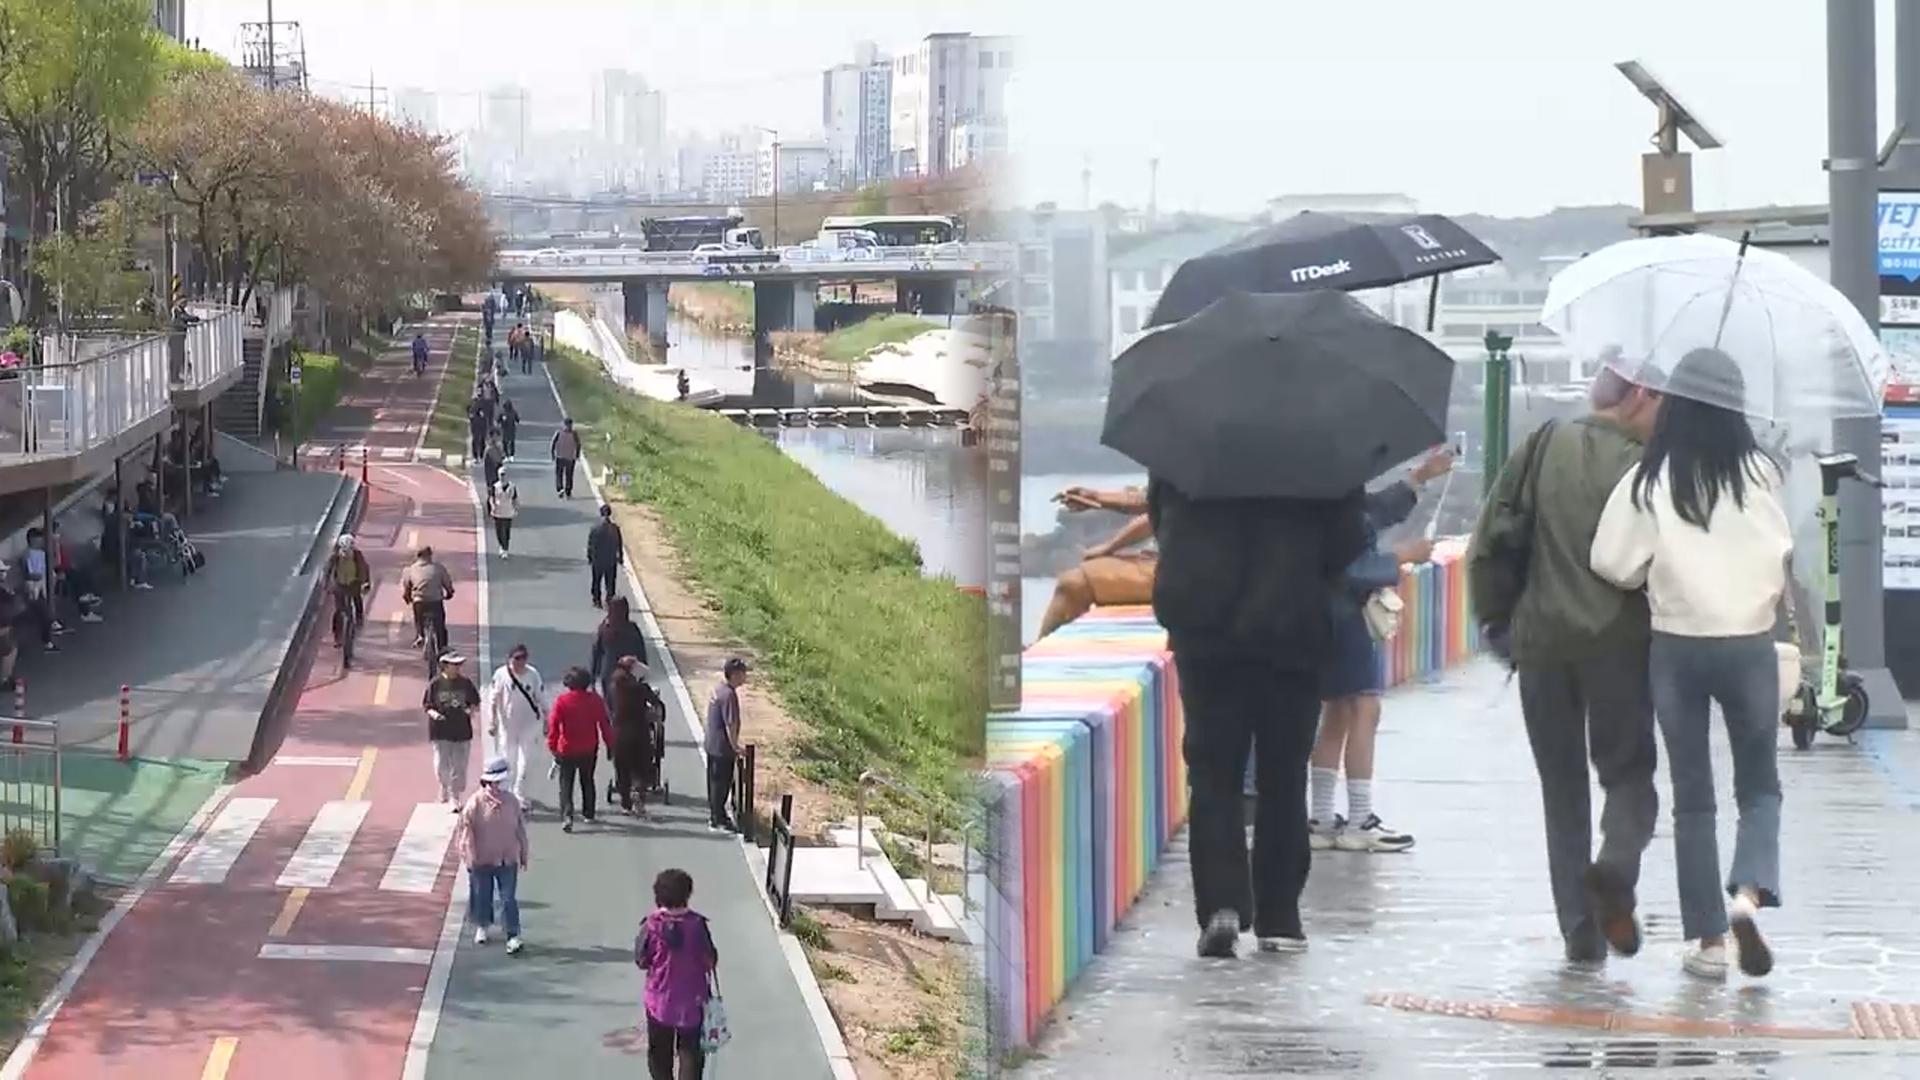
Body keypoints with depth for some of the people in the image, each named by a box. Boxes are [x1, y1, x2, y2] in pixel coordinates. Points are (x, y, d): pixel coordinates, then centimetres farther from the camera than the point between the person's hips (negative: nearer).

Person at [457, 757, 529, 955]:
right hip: (482, 859, -1)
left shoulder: (512, 801, 0)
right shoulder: (476, 803, -12)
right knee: (482, 896, 14)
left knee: (509, 898, -4)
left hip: (507, 860, 1)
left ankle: (513, 936, -4)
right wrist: (470, 857, -10)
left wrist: (523, 855, 13)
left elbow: (520, 829, 9)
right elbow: (466, 829, -8)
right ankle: (482, 927, 37)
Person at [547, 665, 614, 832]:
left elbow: (553, 724, -14)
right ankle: (588, 814, 29)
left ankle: (567, 816, -17)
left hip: (567, 750, -3)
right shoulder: (595, 700, -6)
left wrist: (553, 746, -5)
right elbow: (605, 724, -2)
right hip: (589, 749, 3)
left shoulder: (561, 701, -13)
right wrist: (609, 745, 8)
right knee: (587, 781, 21)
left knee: (566, 783, 1)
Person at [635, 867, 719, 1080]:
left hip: (660, 1001, 1)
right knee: (691, 1053, 8)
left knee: (659, 1054, 17)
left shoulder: (652, 925, -13)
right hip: (691, 1001, -1)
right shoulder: (696, 924, -15)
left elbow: (641, 961, -6)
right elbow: (710, 960, -8)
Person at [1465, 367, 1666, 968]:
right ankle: (1616, 867, -18)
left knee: (1562, 788, 11)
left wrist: (1496, 621, 13)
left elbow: (1485, 548, 3)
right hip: (1618, 645, -3)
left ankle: (1581, 932, 6)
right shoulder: (1638, 467, -6)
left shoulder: (1539, 451, 5)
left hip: (1541, 643, 3)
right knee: (1629, 773, 11)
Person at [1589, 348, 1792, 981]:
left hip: (1675, 647, 0)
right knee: (1760, 786, 14)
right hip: (1748, 645, 0)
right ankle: (1750, 892, -13)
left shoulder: (1648, 482, -8)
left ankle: (1708, 940, 8)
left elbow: (1612, 563, -8)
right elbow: (1786, 557, -5)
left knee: (1692, 796, 10)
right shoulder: (1761, 476, -7)